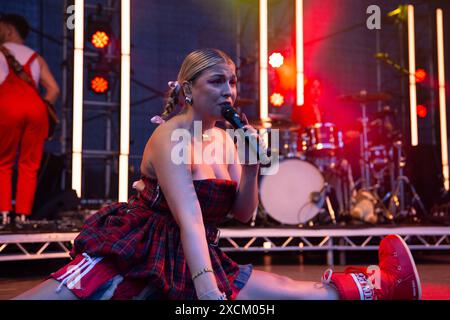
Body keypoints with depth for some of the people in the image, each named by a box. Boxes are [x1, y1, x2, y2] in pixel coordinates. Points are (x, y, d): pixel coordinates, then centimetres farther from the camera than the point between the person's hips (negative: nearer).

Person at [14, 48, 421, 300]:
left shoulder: (226, 139, 7)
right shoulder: (170, 137, -17)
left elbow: (243, 214, 8)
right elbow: (188, 217, -32)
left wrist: (250, 169, -11)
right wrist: (207, 288, -45)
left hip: (187, 261, 5)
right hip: (135, 252, -5)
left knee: (292, 291, -5)